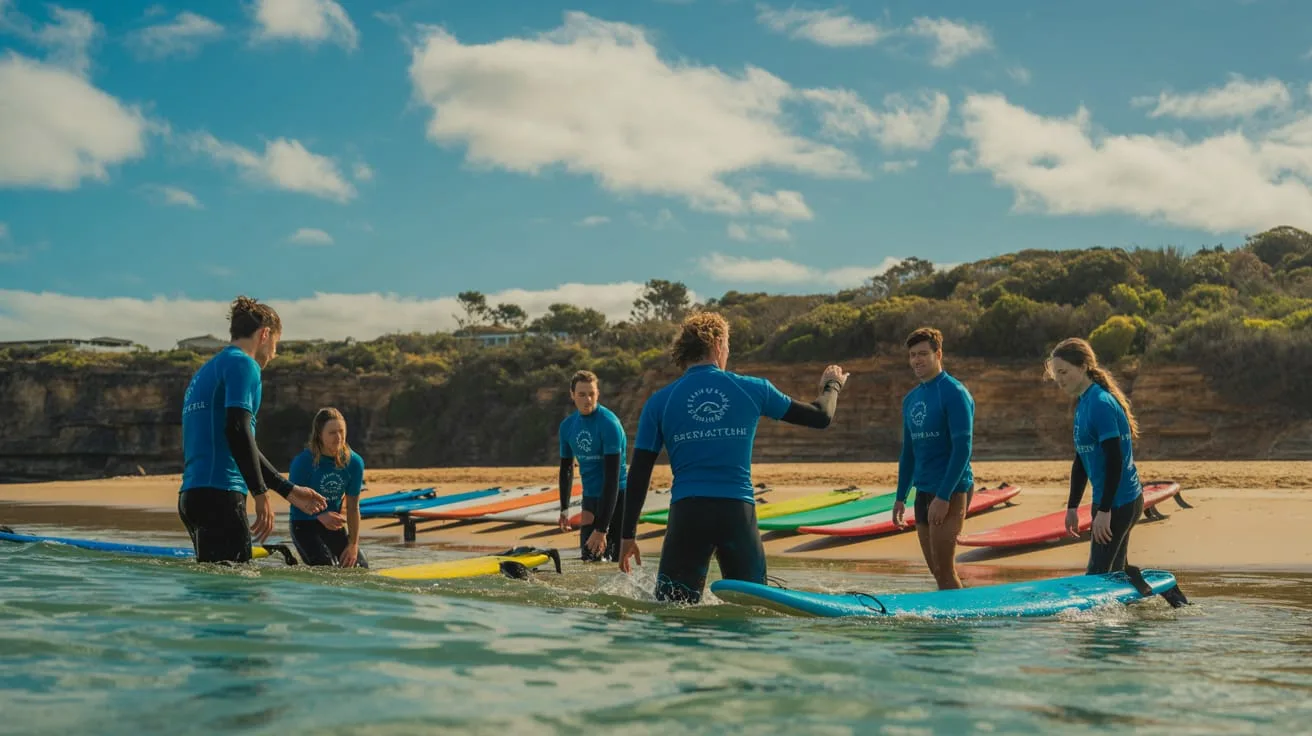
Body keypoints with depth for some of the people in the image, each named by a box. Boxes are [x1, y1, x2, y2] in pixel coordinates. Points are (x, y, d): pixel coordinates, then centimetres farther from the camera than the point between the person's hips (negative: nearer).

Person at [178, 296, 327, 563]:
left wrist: (289, 490, 33)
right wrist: (261, 494, -17)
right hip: (219, 493, -10)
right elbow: (237, 430, -19)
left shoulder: (207, 370, 25)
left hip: (192, 494, 10)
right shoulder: (242, 364, -4)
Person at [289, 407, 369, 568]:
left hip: (334, 524, 4)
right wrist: (321, 516, -33)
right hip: (304, 524, -4)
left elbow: (353, 507, -5)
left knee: (362, 568, -1)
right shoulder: (303, 462, -20)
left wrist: (353, 545, -7)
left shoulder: (354, 462, -10)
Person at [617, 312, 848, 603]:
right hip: (739, 513, 0)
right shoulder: (753, 389, 4)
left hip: (687, 514, 0)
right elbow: (820, 417, 14)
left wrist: (628, 534, 10)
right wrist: (832, 387, 36)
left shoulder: (659, 402, 5)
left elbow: (639, 474, 3)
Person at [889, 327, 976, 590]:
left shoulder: (954, 393, -10)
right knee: (937, 571, 11)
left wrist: (944, 496, -21)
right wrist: (901, 497, 16)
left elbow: (963, 448, -17)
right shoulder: (911, 399, 13)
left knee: (945, 570, -8)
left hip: (951, 491, -8)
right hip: (923, 491, 8)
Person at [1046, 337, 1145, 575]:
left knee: (1097, 577, -6)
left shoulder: (1101, 404, -19)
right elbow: (1081, 459, 17)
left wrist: (1104, 510, -22)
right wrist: (1072, 507, 18)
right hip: (1115, 501, 9)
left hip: (1119, 502, -9)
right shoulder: (1084, 403, 10)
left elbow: (1115, 460, -22)